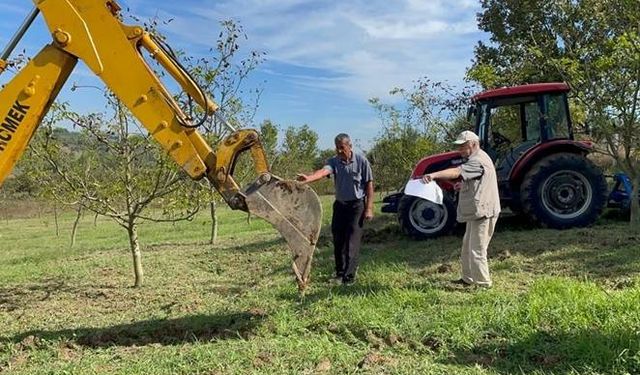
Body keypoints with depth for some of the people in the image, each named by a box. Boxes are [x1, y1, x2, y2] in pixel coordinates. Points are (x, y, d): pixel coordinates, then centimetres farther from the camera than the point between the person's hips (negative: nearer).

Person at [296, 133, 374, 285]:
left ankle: (349, 276, 2)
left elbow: (369, 184, -6)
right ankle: (340, 271, 25)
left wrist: (369, 208, -9)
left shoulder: (361, 161, -10)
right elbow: (324, 171, -25)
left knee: (352, 241, -5)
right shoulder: (334, 161, -4)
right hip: (340, 204, 4)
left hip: (357, 204, -4)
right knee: (338, 240, 9)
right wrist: (308, 178, -47)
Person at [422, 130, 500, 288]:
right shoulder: (475, 159, 17)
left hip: (482, 212, -11)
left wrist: (434, 175, -48)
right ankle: (468, 279, 30)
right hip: (477, 212, 11)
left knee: (476, 251, -6)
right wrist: (464, 185, 16)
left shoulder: (478, 160, -18)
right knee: (467, 248, 18)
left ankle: (484, 285, 4)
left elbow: (456, 172, -36)